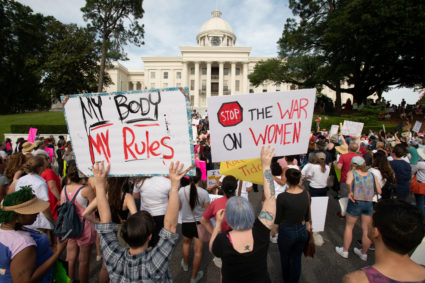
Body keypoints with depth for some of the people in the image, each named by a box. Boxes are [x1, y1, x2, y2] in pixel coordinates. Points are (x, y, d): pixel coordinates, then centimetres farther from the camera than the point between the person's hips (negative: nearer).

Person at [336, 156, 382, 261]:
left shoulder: (351, 173, -3)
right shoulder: (371, 175, 7)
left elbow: (348, 182, -26)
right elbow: (379, 191, 5)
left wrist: (350, 192, -11)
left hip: (356, 202, -3)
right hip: (369, 203, 4)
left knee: (349, 226, 13)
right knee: (367, 229, 14)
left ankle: (345, 251, 23)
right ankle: (364, 253, 30)